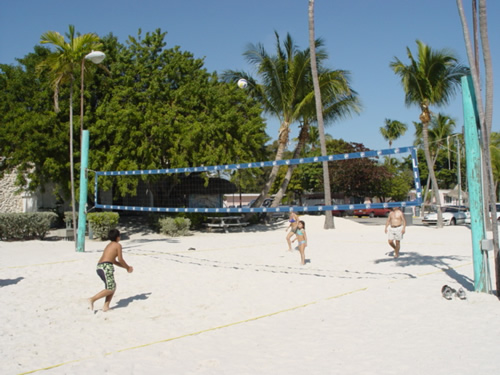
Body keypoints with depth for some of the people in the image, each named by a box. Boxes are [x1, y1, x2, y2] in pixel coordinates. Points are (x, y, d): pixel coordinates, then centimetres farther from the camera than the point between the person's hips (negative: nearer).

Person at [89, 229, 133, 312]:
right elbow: (120, 259, 0)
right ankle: (92, 299, -15)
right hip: (106, 266, -9)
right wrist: (128, 267, 15)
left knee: (113, 286, 16)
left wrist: (125, 267, 31)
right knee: (110, 289, -7)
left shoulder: (109, 245, 27)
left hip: (99, 266, 9)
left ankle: (106, 306, 10)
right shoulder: (118, 245, 2)